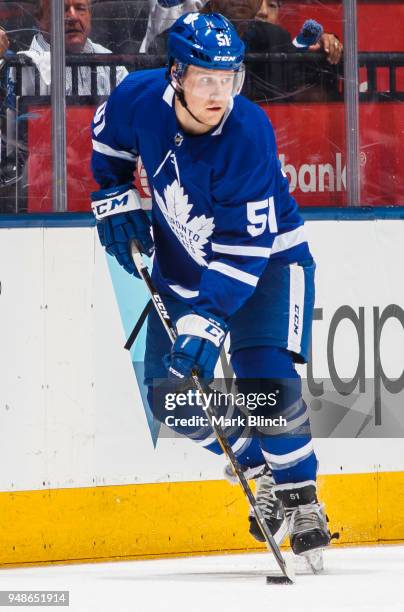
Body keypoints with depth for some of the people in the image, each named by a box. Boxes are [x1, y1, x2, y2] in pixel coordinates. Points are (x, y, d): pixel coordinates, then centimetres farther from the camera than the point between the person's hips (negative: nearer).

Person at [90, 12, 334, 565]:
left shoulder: (247, 135, -33)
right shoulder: (140, 99, -20)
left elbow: (245, 246, -34)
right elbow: (107, 136, 8)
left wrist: (208, 320, -41)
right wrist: (115, 199, 1)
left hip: (267, 255, -5)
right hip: (183, 263, 5)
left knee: (266, 379, -24)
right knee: (168, 393, -1)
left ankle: (300, 499, -9)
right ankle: (258, 465, 19)